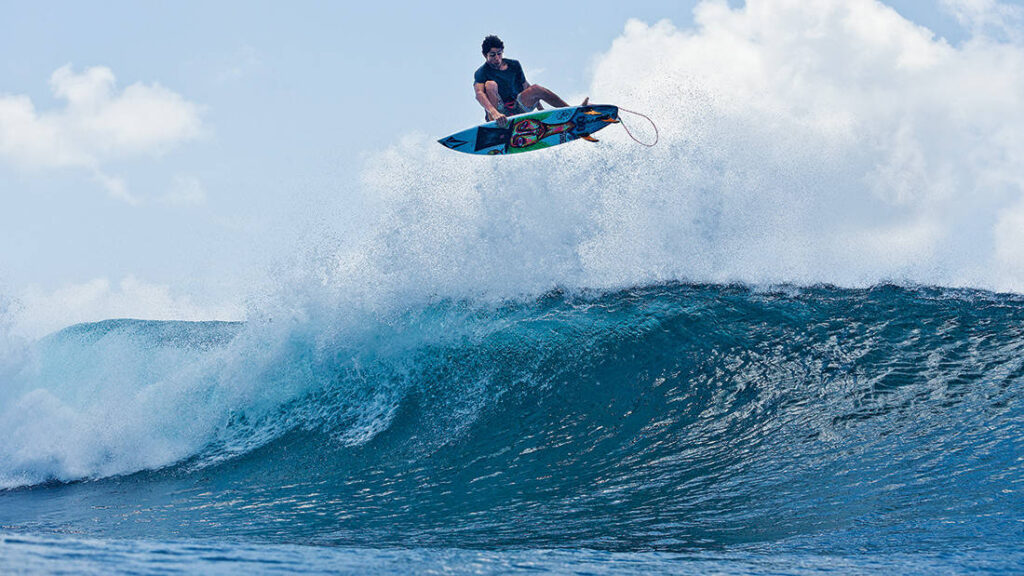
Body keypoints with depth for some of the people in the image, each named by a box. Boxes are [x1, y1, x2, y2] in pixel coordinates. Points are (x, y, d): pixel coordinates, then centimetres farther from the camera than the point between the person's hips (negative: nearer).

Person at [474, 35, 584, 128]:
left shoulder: (514, 65, 7)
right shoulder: (481, 73, -9)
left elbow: (526, 87, 13)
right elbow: (479, 94, -26)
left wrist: (540, 108, 5)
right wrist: (494, 113, -44)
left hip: (517, 108, 4)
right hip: (500, 110, -4)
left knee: (535, 89, -18)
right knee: (490, 84, -26)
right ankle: (493, 123, -41)